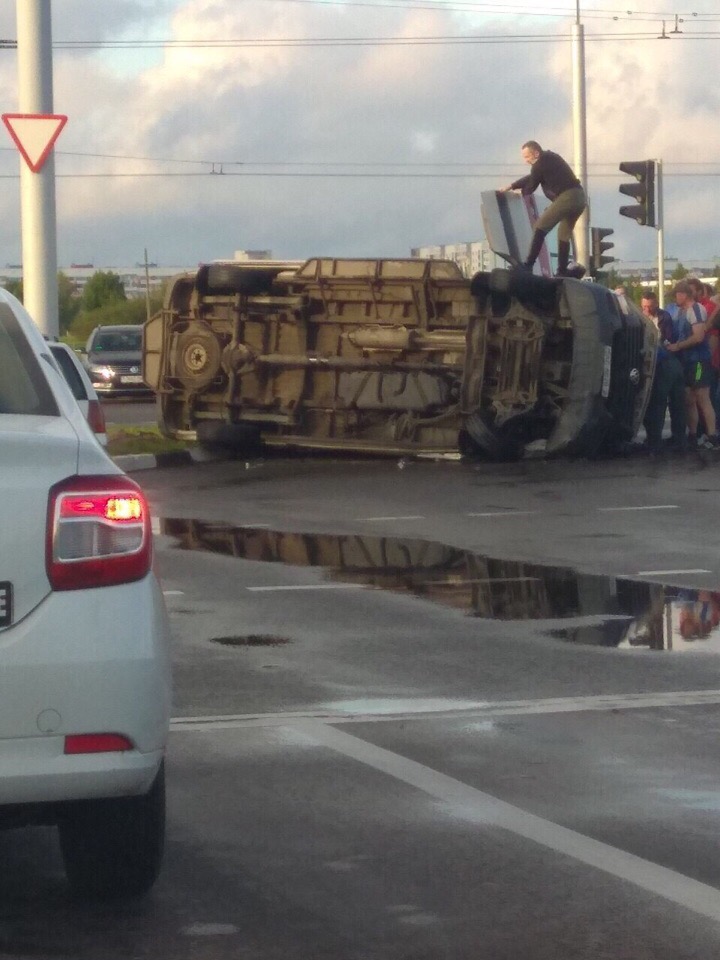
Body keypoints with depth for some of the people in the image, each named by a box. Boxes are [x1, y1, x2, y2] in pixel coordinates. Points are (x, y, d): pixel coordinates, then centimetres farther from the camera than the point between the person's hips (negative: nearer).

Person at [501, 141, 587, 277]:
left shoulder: (540, 164, -5)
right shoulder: (550, 158, 23)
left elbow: (531, 186, 6)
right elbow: (532, 177, 33)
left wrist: (520, 194, 27)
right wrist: (511, 186, 34)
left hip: (567, 197, -10)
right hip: (580, 198, 10)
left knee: (540, 228, -8)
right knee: (564, 236, 16)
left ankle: (528, 265, -13)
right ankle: (562, 272, 13)